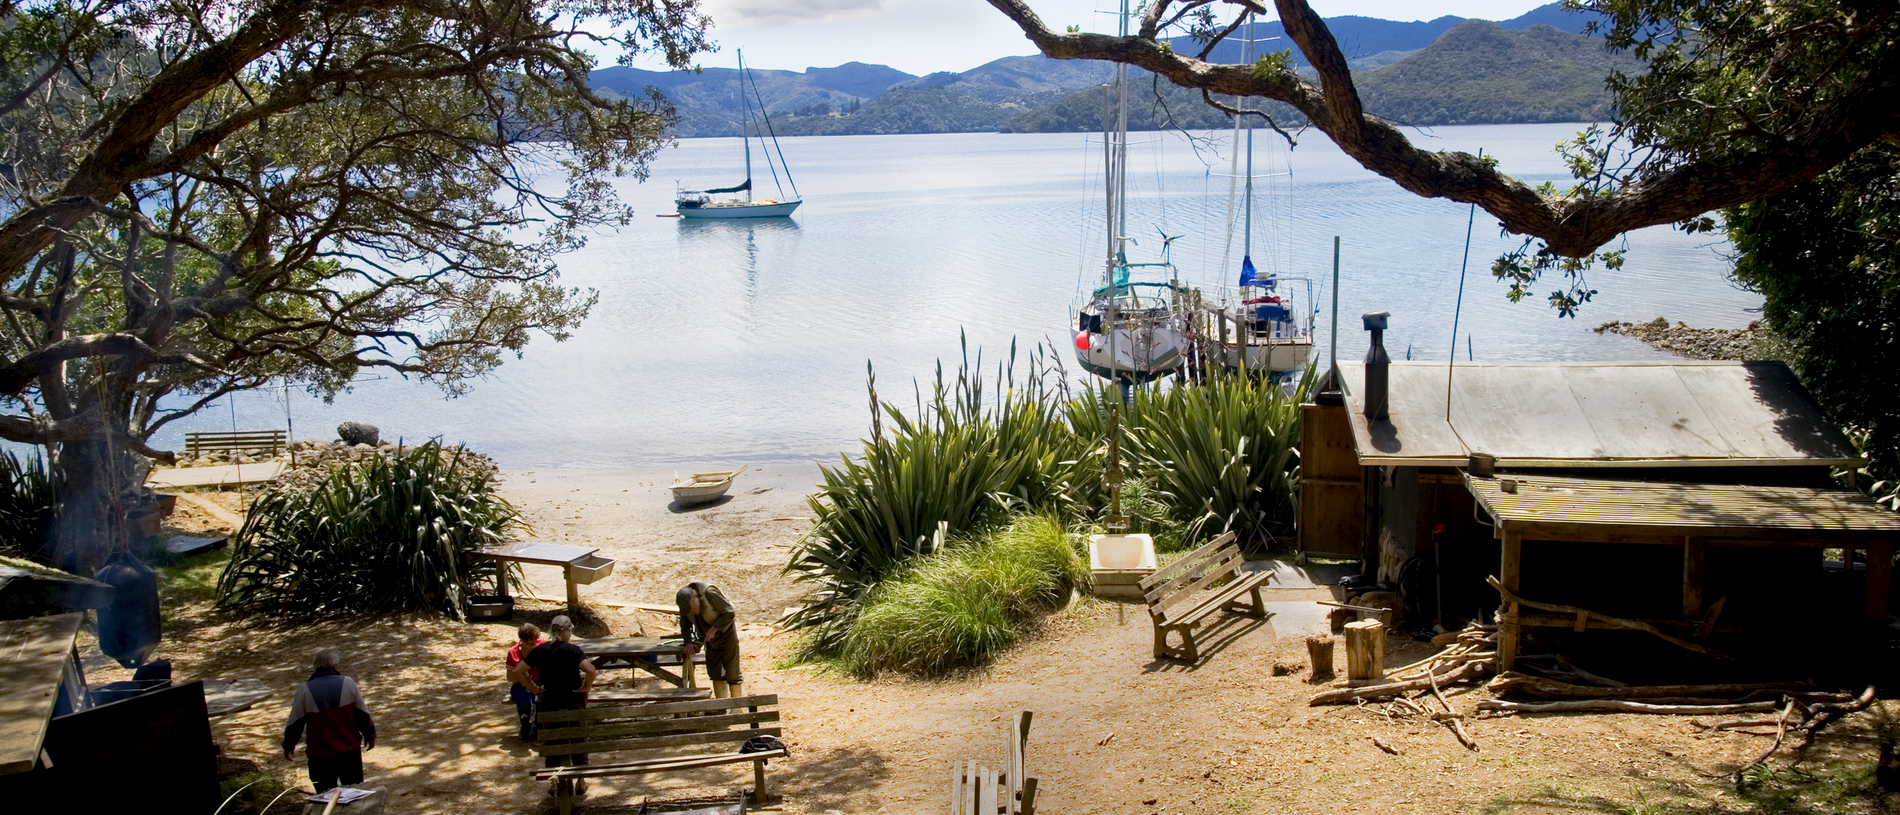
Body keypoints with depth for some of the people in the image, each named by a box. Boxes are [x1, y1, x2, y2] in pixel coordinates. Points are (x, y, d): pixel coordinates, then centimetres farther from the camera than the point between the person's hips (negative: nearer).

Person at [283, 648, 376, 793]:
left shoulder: (305, 690, -9)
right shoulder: (348, 683, -8)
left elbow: (295, 723, -1)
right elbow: (363, 714, 1)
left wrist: (288, 745, 16)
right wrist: (370, 735, 17)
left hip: (320, 755, -1)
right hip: (350, 750, 1)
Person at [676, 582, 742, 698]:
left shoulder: (710, 593, -28)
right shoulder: (684, 601, -11)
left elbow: (729, 613, -21)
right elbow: (685, 624, 3)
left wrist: (715, 628, -27)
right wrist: (689, 641, -10)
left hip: (725, 633, -6)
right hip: (710, 640, 6)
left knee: (732, 670, -6)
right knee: (715, 671, 7)